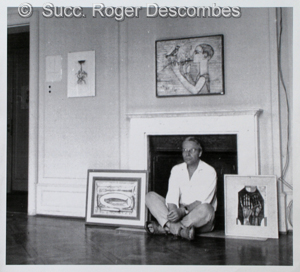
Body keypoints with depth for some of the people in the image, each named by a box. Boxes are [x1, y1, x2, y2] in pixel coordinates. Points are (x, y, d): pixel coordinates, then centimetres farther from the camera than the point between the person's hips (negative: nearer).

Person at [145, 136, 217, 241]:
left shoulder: (209, 171, -4)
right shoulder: (176, 170, 9)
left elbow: (202, 202, -15)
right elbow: (172, 196, -5)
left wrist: (182, 211, -29)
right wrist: (174, 211, -26)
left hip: (200, 220, -4)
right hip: (179, 213, 4)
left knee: (205, 209, -39)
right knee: (150, 196, -13)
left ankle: (163, 228, -29)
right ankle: (179, 229, -33)